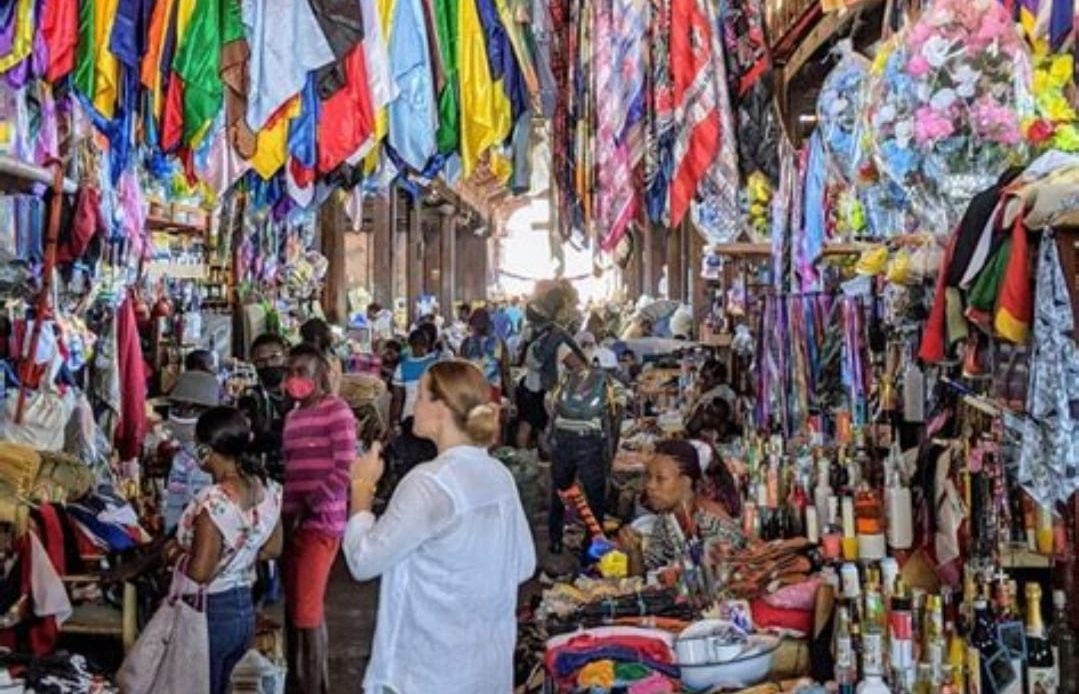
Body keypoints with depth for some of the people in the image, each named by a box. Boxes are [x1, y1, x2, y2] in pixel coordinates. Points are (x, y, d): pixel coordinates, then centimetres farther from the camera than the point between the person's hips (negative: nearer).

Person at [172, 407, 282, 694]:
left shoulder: (214, 502, -27)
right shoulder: (268, 491, -4)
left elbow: (200, 572, -24)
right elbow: (272, 550, 9)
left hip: (209, 613, -7)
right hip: (244, 609, 7)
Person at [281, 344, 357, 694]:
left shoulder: (337, 411, -9)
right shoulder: (292, 416, 16)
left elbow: (345, 471, -15)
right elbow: (289, 471, 16)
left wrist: (306, 508, -13)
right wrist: (286, 511, 3)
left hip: (321, 523, -7)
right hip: (293, 523, 7)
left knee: (307, 609, -6)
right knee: (293, 606, 11)